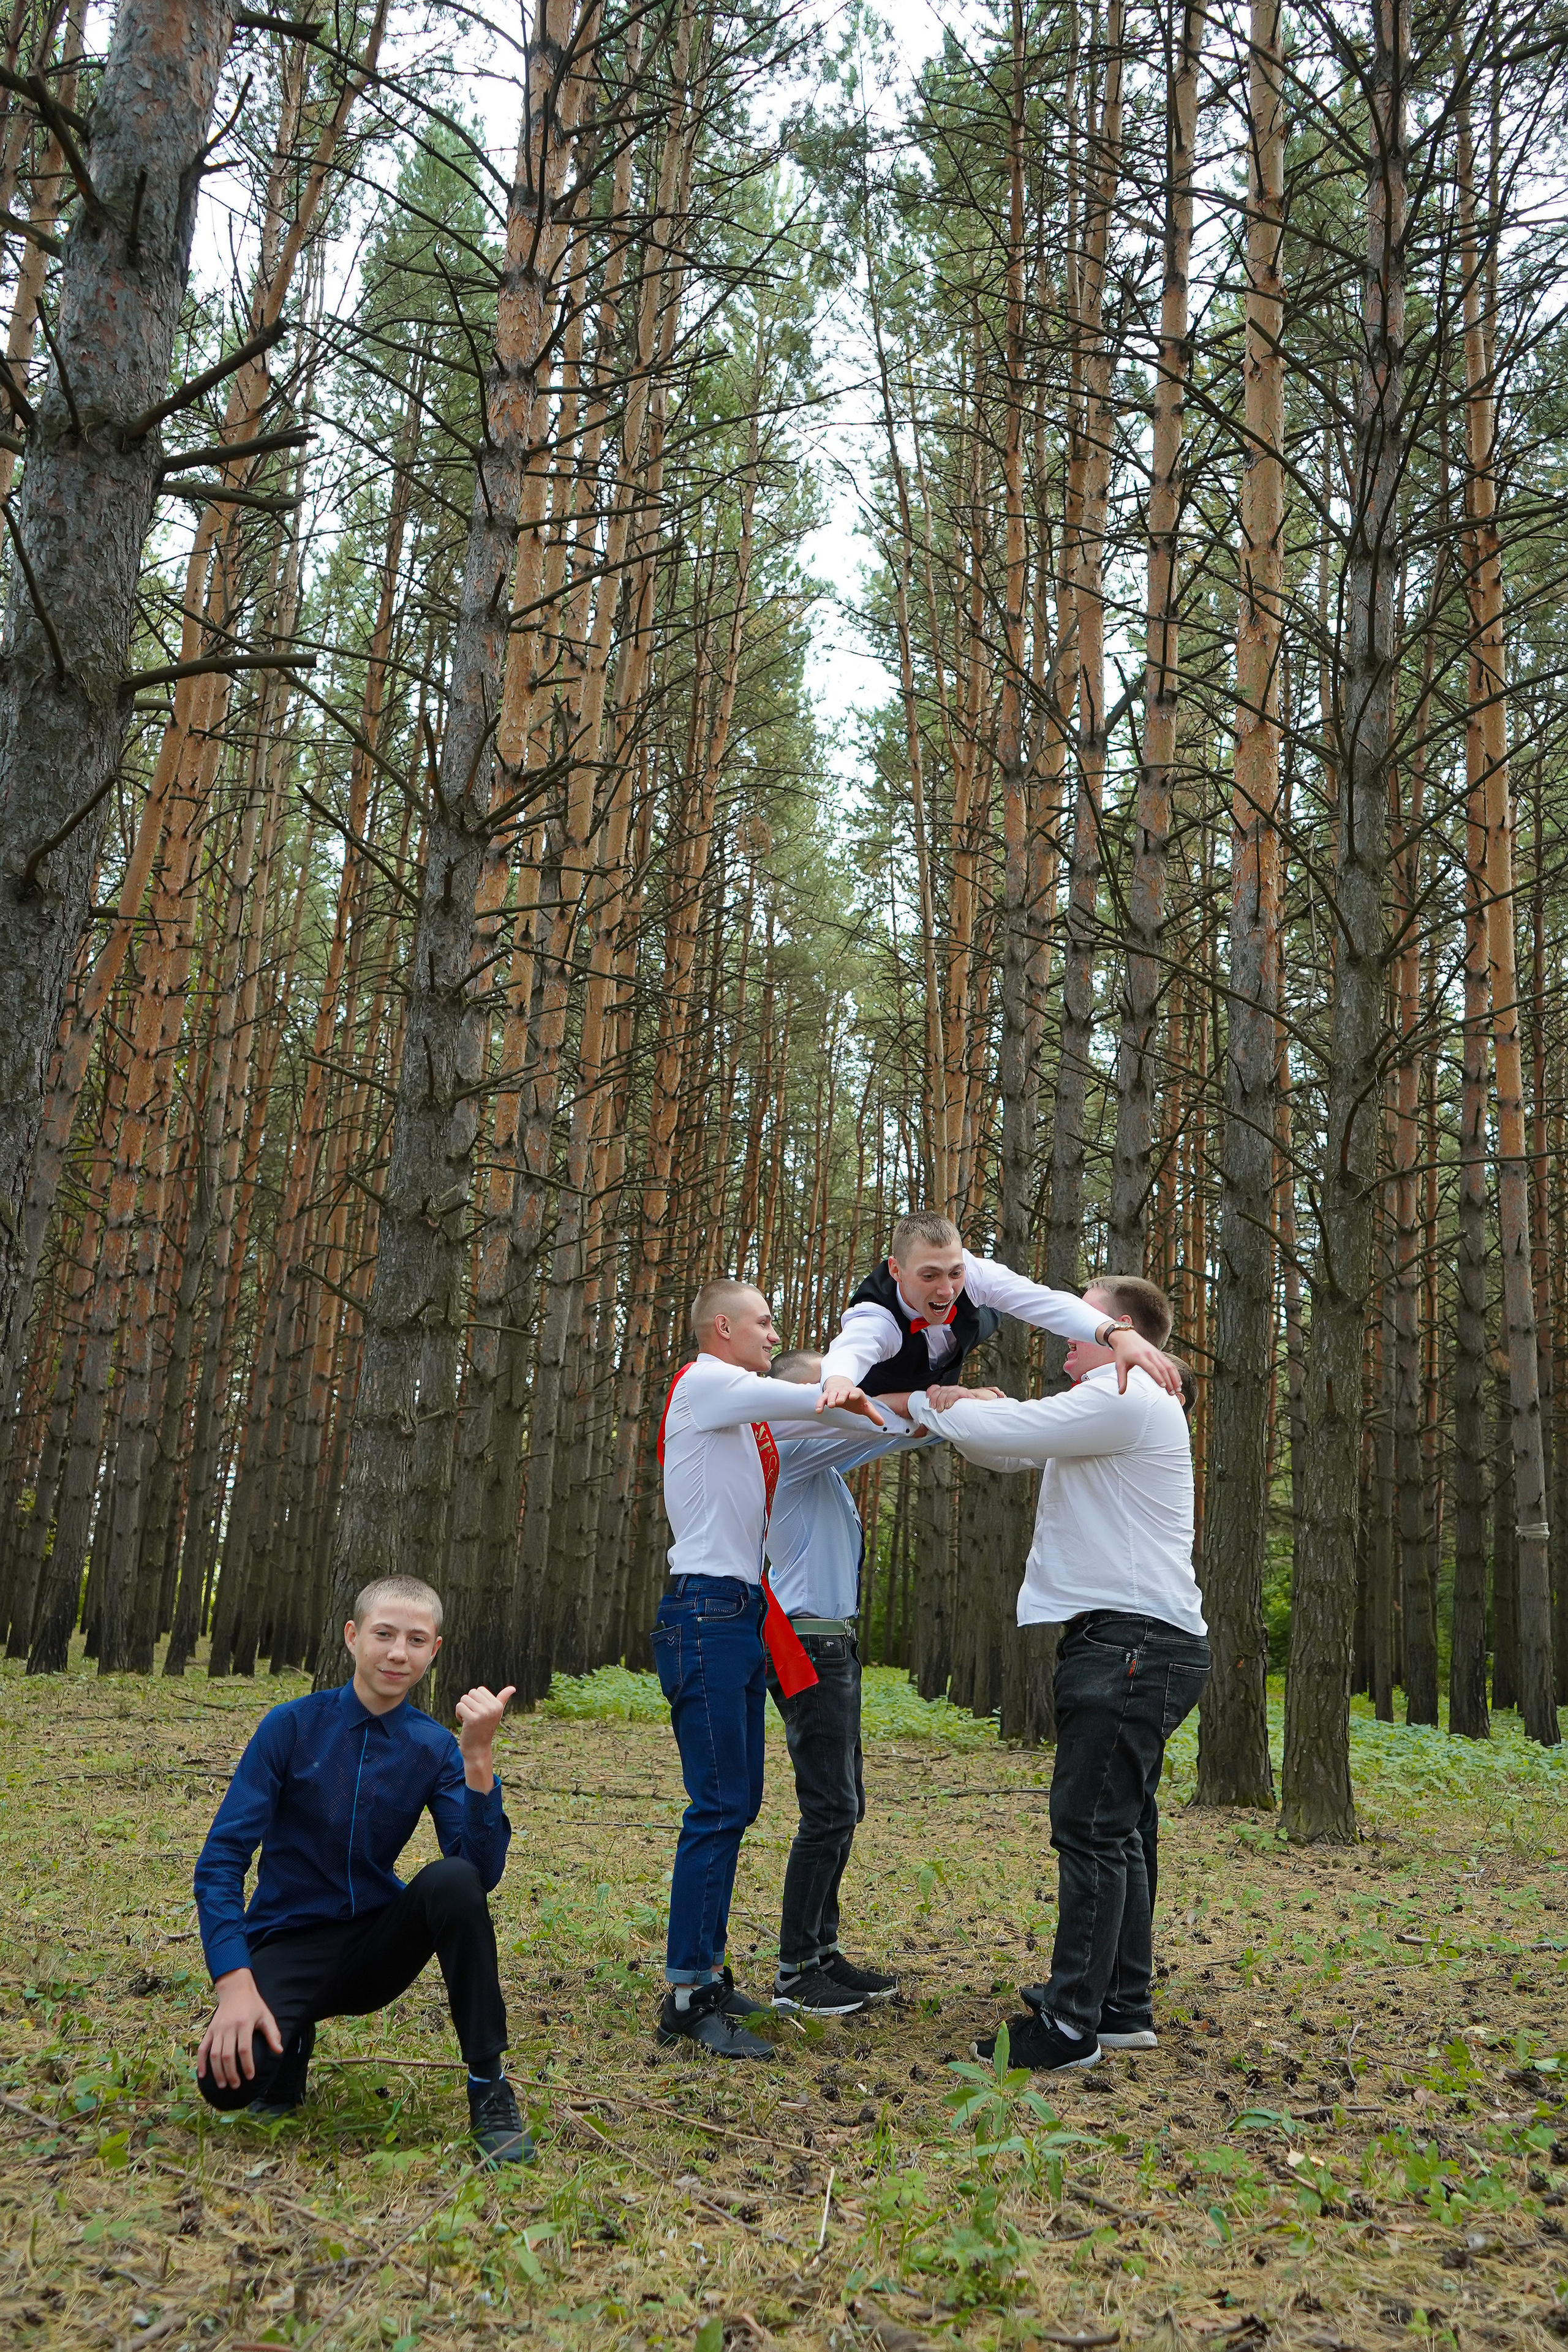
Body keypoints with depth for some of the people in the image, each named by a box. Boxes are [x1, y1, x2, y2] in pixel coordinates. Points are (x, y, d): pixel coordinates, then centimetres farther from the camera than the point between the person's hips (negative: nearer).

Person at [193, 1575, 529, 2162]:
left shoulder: (435, 1748, -4)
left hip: (379, 1944, 2)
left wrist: (478, 1757, -28)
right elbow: (221, 1861, -13)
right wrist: (235, 1982, -26)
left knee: (454, 1880, -30)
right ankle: (290, 2040, 6)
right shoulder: (292, 1727, -9)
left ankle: (489, 2088, -16)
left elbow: (483, 1875, -16)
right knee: (228, 2078, -32)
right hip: (290, 1944, -1)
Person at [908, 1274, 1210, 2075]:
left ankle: (1070, 2024, -3)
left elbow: (1003, 1430, -17)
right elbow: (1003, 1448, 22)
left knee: (1091, 1829, -8)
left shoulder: (1126, 1400, -13)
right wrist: (940, 1403, 7)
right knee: (1119, 1830, 15)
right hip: (1122, 1644, 11)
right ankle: (1124, 2008, 23)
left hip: (1132, 1642, -11)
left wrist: (927, 1400, -1)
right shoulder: (1102, 1408, 22)